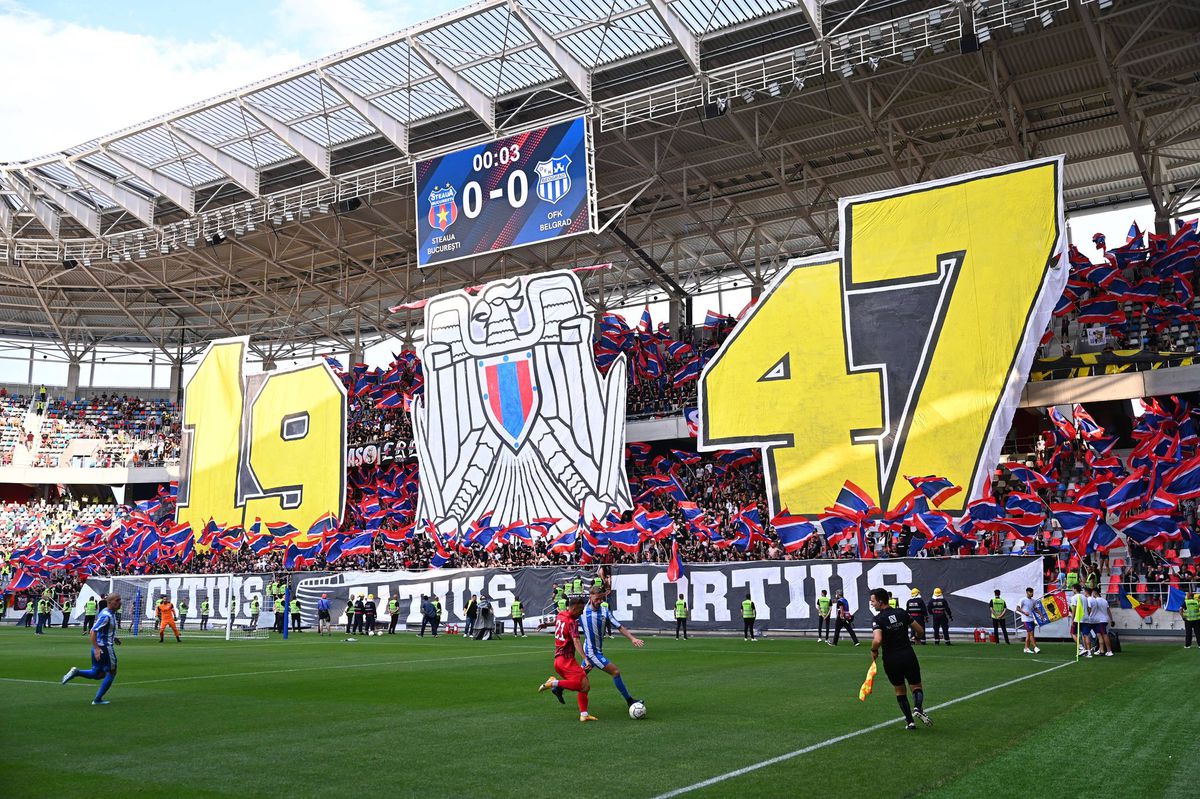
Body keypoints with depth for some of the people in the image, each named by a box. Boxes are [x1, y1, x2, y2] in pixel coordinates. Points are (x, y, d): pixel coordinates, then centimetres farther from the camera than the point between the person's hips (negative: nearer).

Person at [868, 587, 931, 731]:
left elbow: (877, 640, -28)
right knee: (917, 687, 14)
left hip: (891, 660, -2)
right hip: (908, 656, 2)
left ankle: (909, 721, 15)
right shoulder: (902, 613, 1)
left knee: (900, 691, 18)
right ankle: (918, 708, -15)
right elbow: (920, 631, 6)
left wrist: (874, 651, -8)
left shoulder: (877, 619, -11)